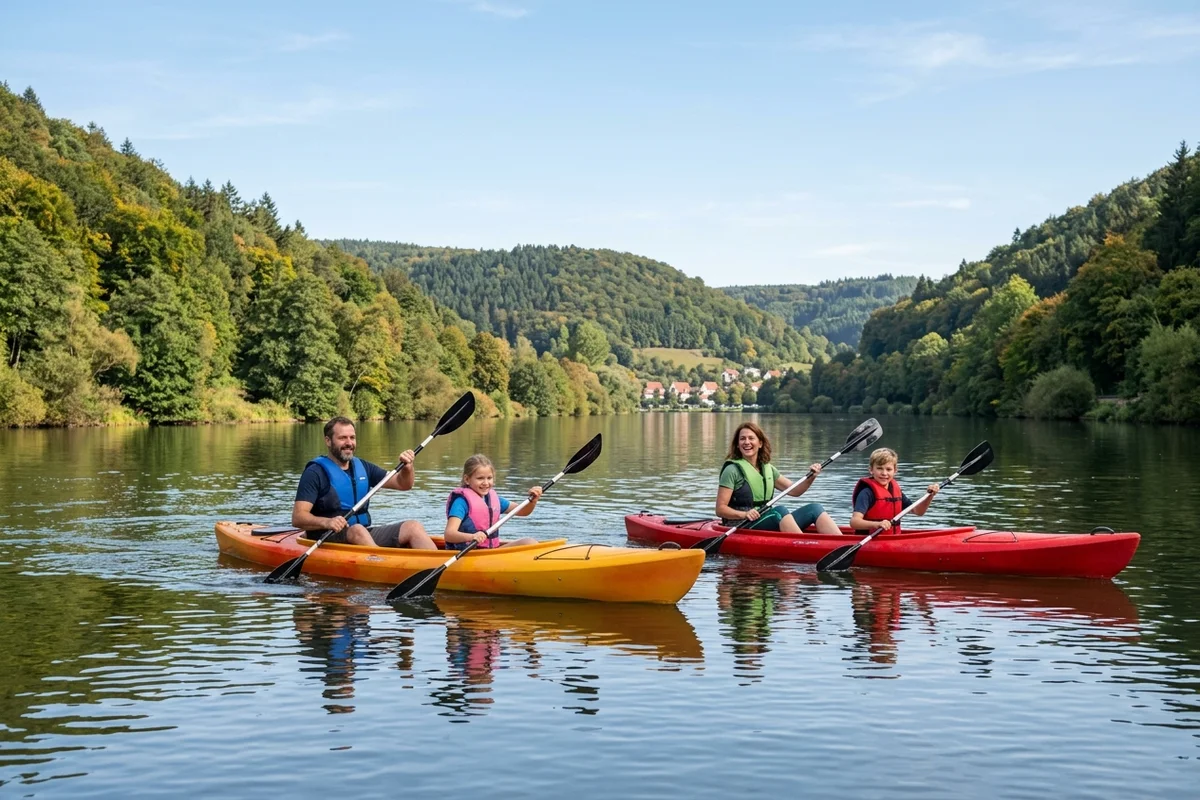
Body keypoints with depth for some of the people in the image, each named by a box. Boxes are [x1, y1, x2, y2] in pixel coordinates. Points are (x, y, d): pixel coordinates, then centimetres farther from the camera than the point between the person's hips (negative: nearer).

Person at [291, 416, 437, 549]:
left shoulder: (362, 467, 17)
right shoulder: (316, 472, -3)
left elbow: (403, 484, 19)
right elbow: (298, 517, -13)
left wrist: (407, 467, -4)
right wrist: (326, 522, -33)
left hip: (367, 533, 6)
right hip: (331, 540, -6)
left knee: (413, 527, -13)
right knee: (358, 530, -36)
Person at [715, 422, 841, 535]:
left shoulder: (768, 468, 16)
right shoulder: (733, 470, -5)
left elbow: (794, 491, 18)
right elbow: (720, 509, -10)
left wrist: (810, 478, 0)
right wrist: (744, 514, -27)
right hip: (743, 528, -7)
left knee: (815, 508, -11)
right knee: (779, 511, -34)